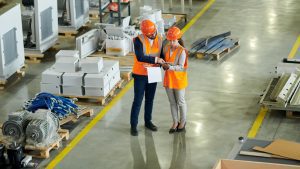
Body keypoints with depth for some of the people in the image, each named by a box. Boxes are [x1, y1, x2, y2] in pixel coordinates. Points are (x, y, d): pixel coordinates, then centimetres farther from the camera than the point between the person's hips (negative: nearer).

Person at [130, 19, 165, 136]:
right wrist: (155, 59, -34)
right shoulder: (139, 40, -19)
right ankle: (133, 125, 8)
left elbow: (162, 55, 5)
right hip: (140, 75, -5)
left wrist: (160, 63, -17)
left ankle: (148, 121, 32)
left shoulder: (159, 39, -4)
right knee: (138, 100, -1)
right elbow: (140, 57, -30)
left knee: (150, 99, 16)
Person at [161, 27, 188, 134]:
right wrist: (164, 65, -10)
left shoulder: (182, 51, -18)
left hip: (179, 79, -5)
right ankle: (175, 122, 28)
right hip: (168, 79, 5)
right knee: (172, 102, 15)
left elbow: (181, 67, -22)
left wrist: (170, 67, -37)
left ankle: (183, 121, 29)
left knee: (180, 102, 11)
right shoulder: (166, 48, -1)